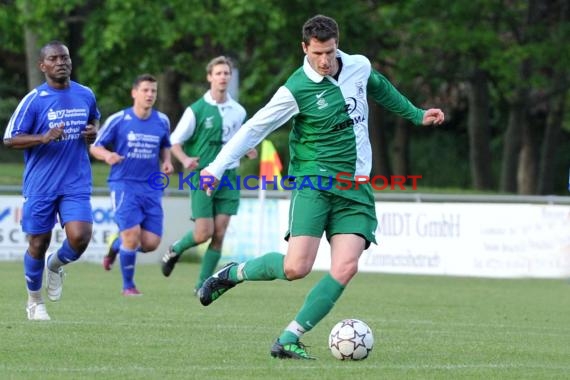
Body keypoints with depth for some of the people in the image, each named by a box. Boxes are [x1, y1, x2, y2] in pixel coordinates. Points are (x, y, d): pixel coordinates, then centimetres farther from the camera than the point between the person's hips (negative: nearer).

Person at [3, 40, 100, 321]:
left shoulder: (85, 95, 5)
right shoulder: (33, 100, -7)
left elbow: (94, 119, 26)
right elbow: (10, 139, -6)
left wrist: (92, 133, 2)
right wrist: (44, 138, -22)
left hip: (76, 183, 2)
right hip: (40, 185, -2)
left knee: (79, 237, -16)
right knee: (38, 244, 5)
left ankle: (55, 265, 19)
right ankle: (34, 302, 27)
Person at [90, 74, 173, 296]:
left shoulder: (162, 121, 6)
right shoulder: (118, 120, -5)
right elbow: (95, 147, 0)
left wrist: (167, 162, 1)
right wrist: (107, 155, -23)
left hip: (151, 187, 4)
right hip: (123, 184, -4)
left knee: (151, 242, -3)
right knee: (132, 234, -16)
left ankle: (115, 246, 30)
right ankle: (128, 285, 5)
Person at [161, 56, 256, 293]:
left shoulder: (238, 111, 8)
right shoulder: (197, 110, -5)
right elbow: (175, 142, -2)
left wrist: (246, 150, 2)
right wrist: (185, 160, -21)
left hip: (228, 176, 4)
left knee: (219, 235, -3)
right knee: (204, 233, -8)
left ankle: (203, 284, 6)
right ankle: (175, 250, 23)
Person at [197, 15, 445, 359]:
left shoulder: (359, 67, 4)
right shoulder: (297, 89, -10)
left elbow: (380, 87, 29)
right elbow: (255, 128, -4)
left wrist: (416, 115, 37)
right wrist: (216, 167, -8)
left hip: (355, 188, 5)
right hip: (315, 181, -4)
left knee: (346, 266, -15)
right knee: (296, 267, -19)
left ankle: (289, 340, -9)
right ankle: (233, 273, 10)